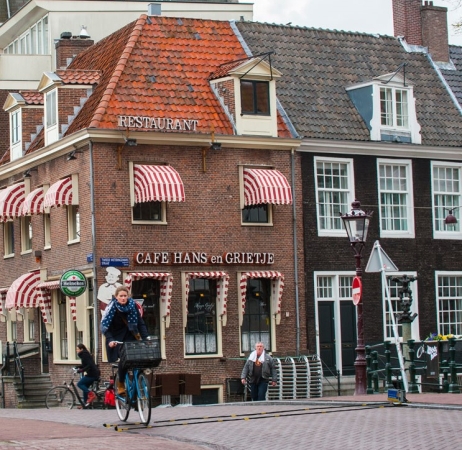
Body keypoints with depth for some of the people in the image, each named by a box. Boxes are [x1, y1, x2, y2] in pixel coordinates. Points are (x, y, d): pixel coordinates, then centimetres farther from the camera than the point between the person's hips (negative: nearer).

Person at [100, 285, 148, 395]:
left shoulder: (132, 305, -8)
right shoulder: (111, 307, -16)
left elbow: (140, 323, -6)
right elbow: (105, 326, -19)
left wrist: (145, 338, -17)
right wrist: (110, 340, -34)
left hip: (130, 336, 3)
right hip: (116, 339, -3)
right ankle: (121, 385, -6)